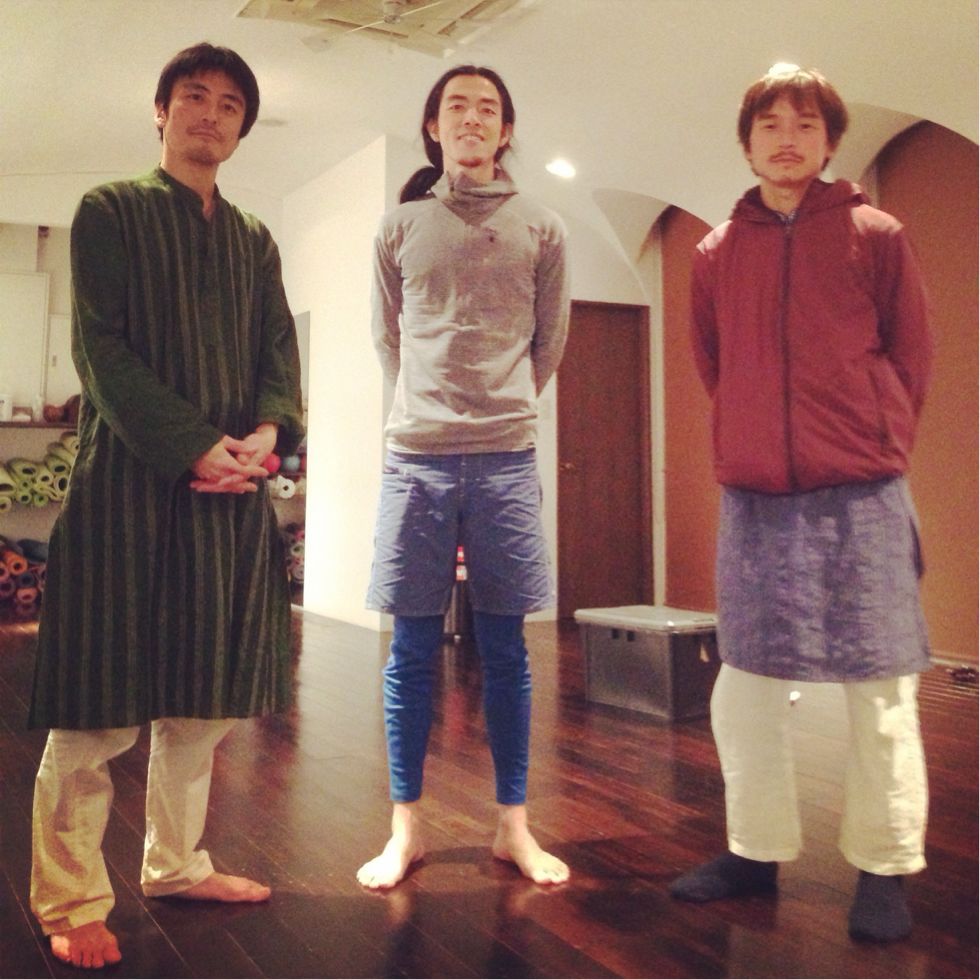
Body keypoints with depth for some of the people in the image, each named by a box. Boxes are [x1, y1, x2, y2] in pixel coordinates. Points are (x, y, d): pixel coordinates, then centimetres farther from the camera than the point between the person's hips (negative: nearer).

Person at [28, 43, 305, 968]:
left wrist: (268, 431, -10)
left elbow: (280, 349, 12)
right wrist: (191, 444, -17)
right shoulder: (109, 212, 4)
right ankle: (71, 901, 7)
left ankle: (176, 863, 24)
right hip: (129, 477, -5)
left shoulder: (254, 241, 19)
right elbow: (99, 347, -7)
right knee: (100, 699, -4)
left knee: (203, 692, 10)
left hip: (232, 487, 5)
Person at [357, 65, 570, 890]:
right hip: (417, 455, 0)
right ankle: (406, 827, 15)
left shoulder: (540, 229, 8)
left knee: (504, 647, 5)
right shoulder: (400, 226, 9)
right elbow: (388, 339, 15)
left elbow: (550, 343, 14)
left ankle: (514, 824, 17)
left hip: (506, 457, 0)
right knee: (414, 648, 4)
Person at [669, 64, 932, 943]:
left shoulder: (876, 235, 3)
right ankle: (755, 850, 23)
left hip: (861, 499, -2)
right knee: (746, 687, 9)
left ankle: (884, 871, 13)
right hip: (753, 498, 3)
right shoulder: (717, 253, 9)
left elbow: (911, 357, 7)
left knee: (879, 690, 1)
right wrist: (753, 443, 12)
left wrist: (878, 449, 4)